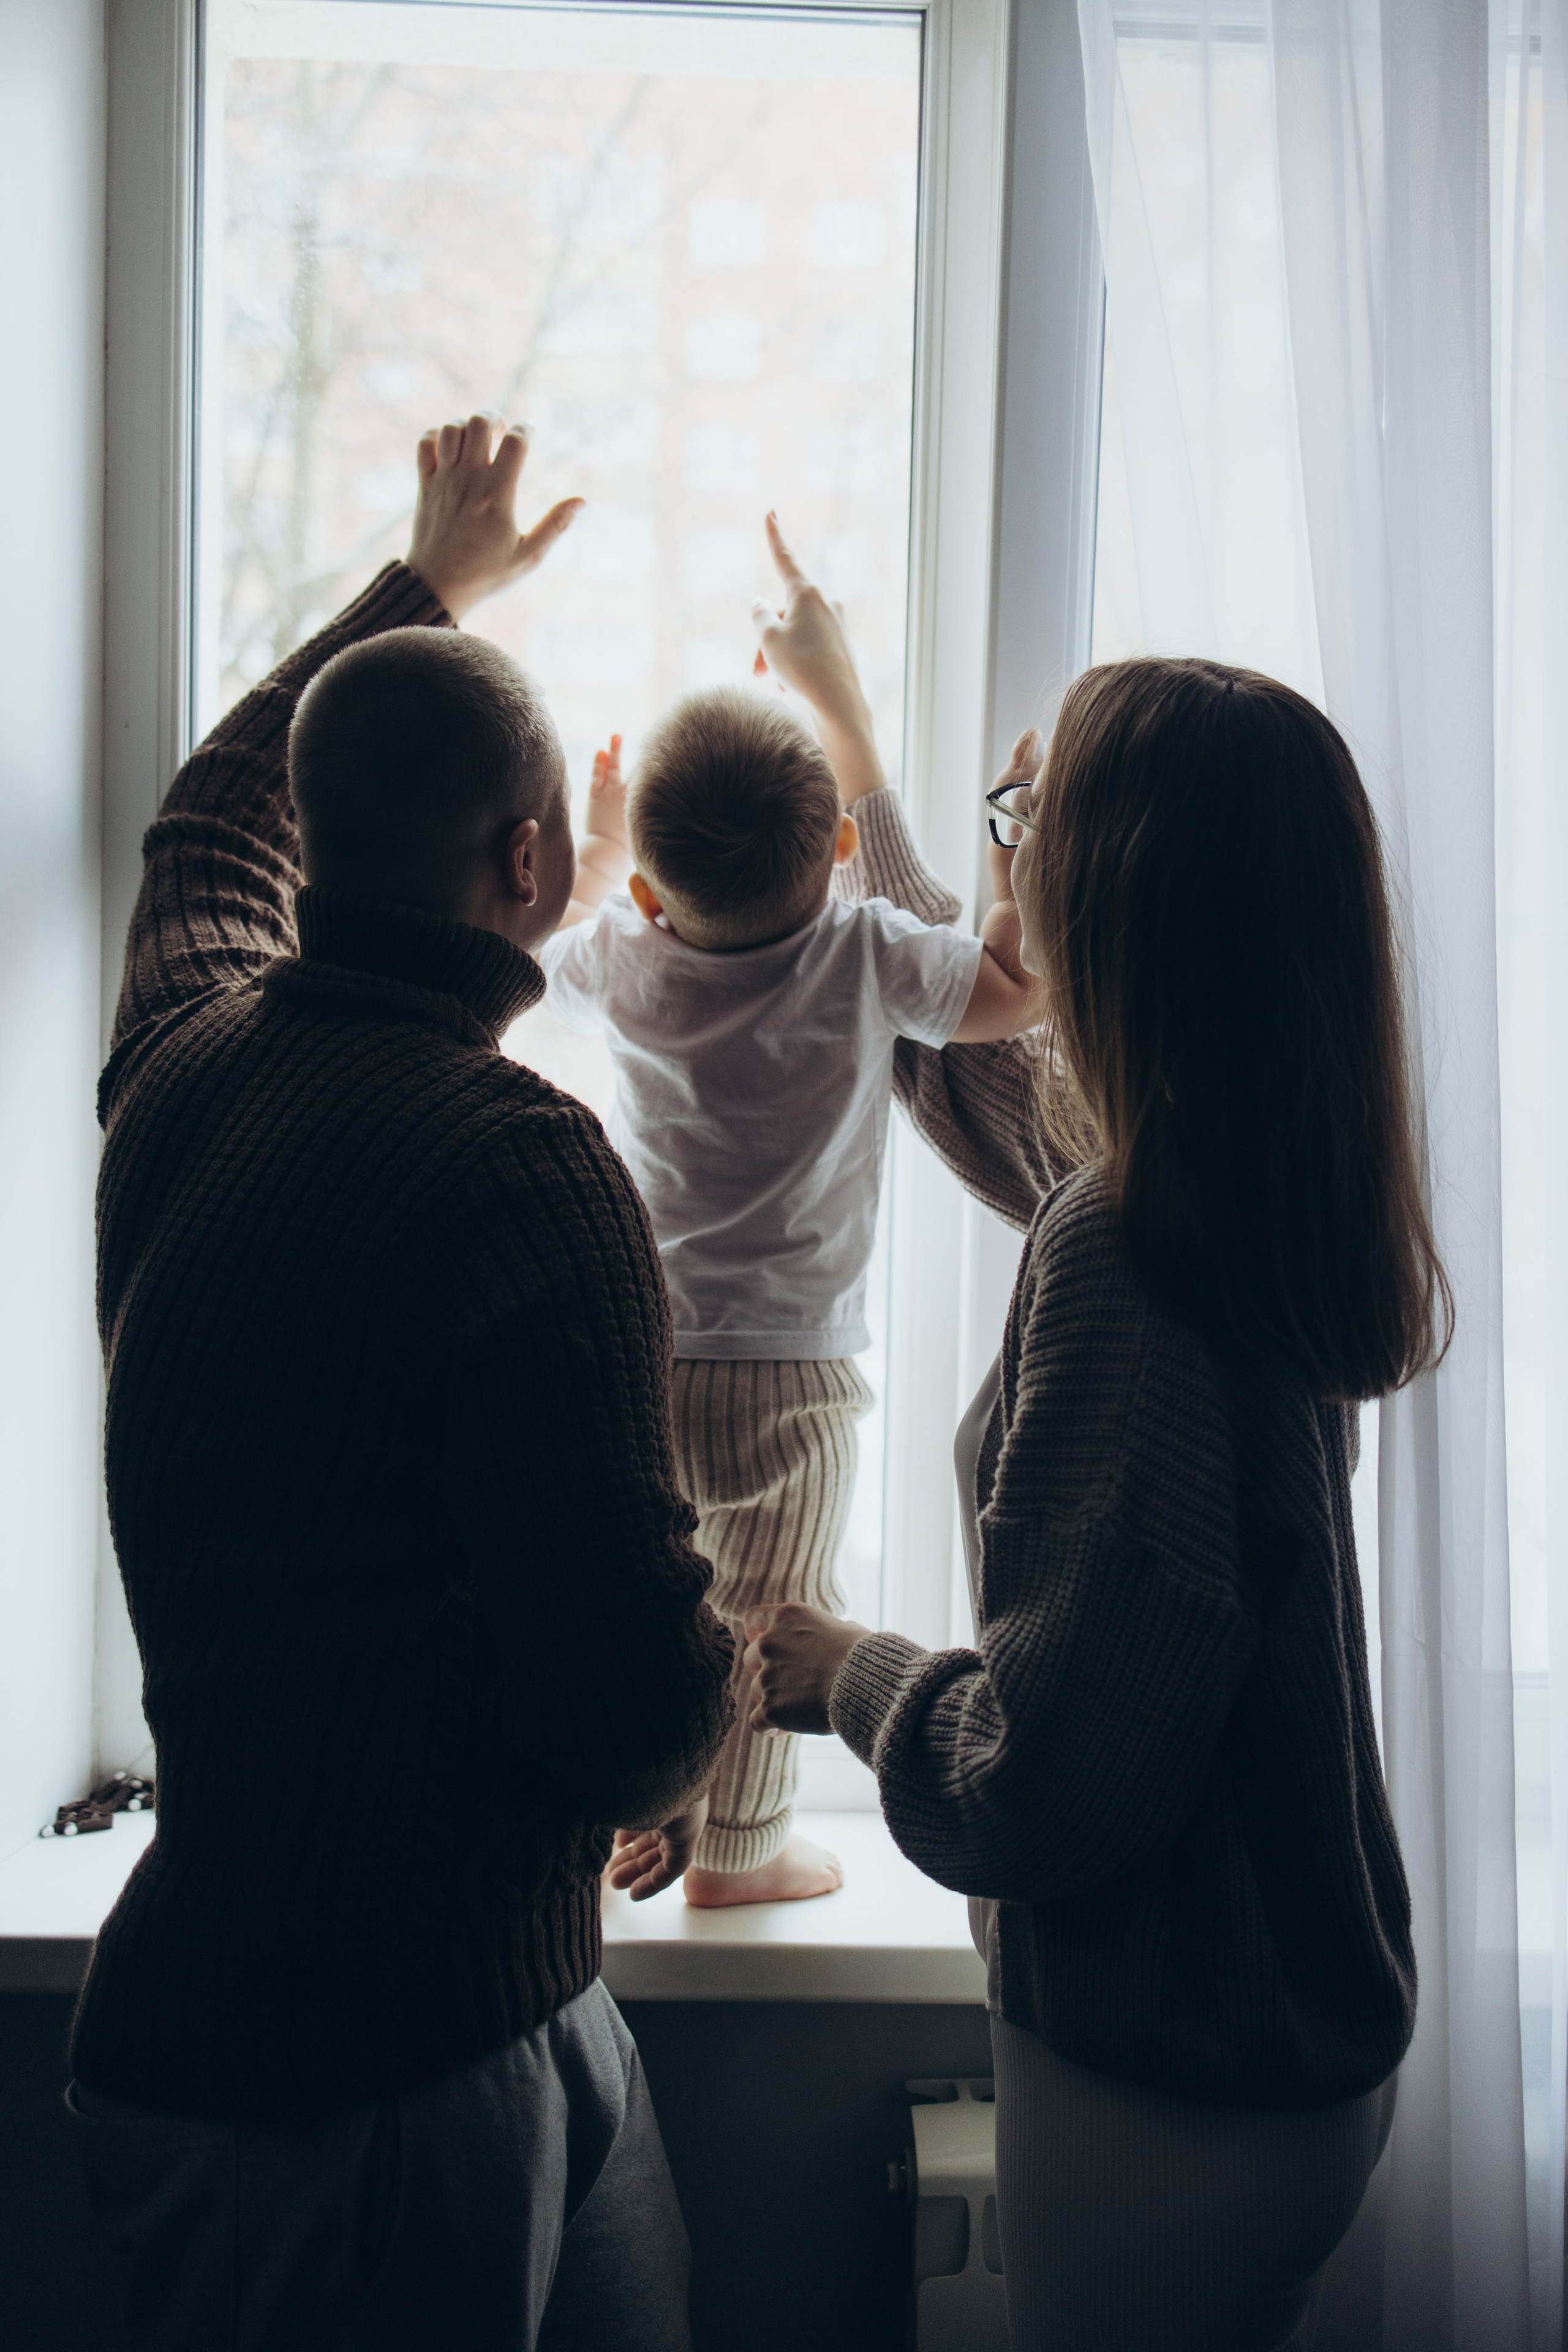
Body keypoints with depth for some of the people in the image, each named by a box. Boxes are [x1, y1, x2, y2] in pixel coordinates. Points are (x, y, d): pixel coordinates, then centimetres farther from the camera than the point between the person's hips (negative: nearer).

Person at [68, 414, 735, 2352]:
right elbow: (629, 1699, -26)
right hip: (399, 2080, -8)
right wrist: (677, 1753, -1)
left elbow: (216, 816, 26)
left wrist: (425, 584, 39)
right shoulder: (519, 1167, -23)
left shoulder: (181, 1057, 2)